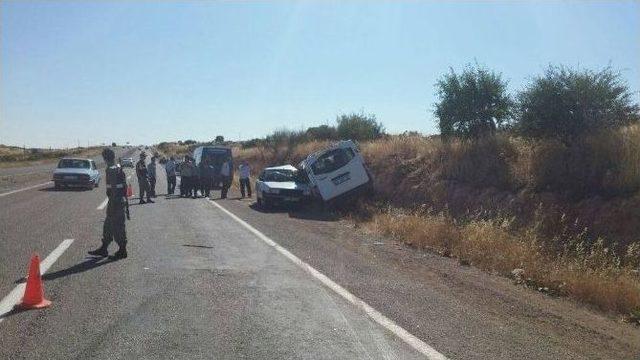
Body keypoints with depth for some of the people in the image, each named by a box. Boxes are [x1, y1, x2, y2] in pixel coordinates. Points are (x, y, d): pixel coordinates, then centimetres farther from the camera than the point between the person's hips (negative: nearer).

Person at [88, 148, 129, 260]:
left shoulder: (111, 170, -17)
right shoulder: (118, 168, 13)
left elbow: (114, 188, -22)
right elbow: (124, 185, 17)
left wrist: (112, 205, -21)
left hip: (115, 201, -10)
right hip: (121, 200, 10)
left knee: (117, 226, -2)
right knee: (108, 225, 17)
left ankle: (122, 251, 6)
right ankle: (103, 249, 26)